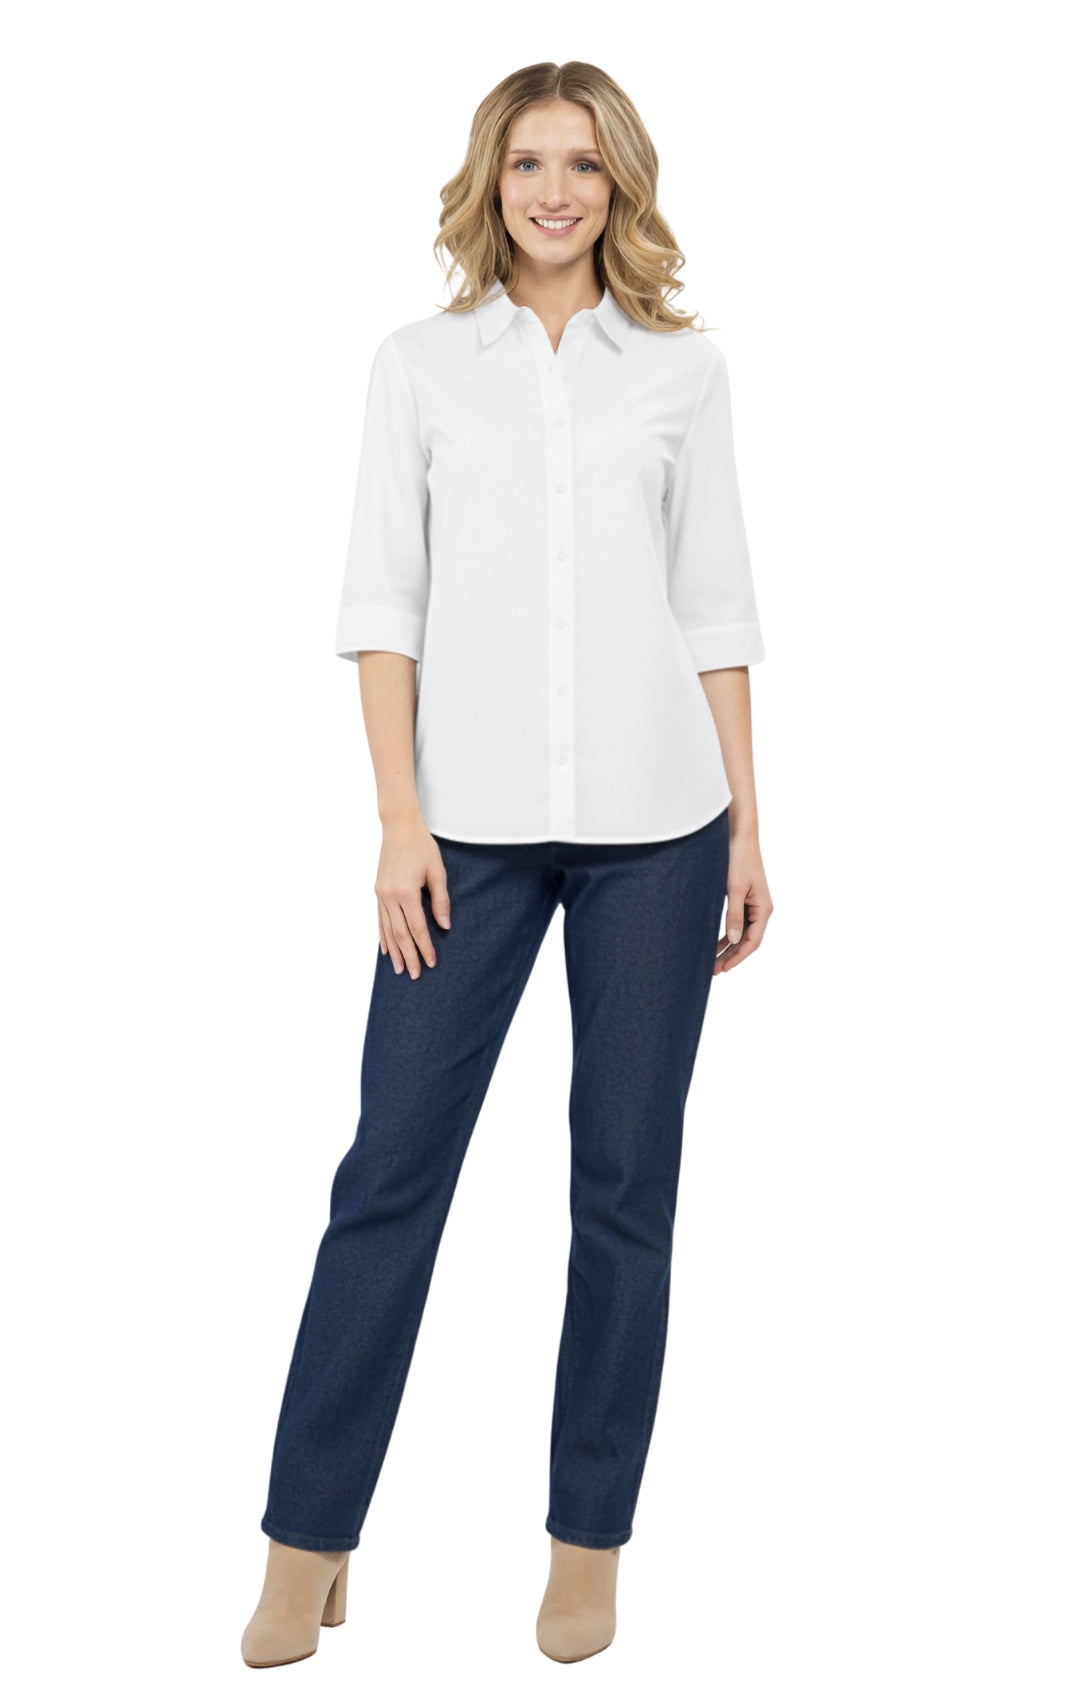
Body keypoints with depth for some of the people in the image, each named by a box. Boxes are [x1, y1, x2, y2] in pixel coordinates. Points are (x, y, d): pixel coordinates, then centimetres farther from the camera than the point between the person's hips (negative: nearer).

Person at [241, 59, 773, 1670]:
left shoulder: (684, 366, 9)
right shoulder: (420, 362, 8)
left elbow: (716, 605, 9)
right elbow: (384, 600, 3)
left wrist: (746, 826, 5)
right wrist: (399, 819, -6)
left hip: (652, 822, 1)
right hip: (472, 822, -1)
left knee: (626, 1180, 5)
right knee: (392, 1167, 0)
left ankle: (590, 1542, 19)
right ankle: (309, 1545, 12)